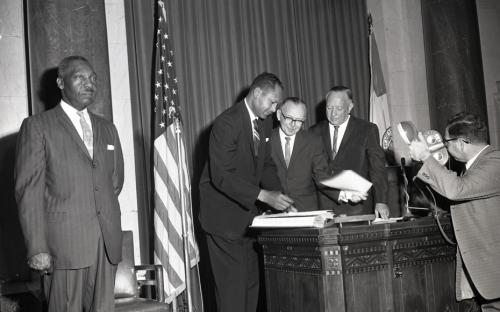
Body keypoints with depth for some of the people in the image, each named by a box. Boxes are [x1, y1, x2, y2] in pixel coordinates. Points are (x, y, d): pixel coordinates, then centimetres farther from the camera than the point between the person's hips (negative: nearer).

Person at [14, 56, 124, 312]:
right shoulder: (37, 126, 1)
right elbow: (29, 190, -6)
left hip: (107, 242, 5)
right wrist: (37, 248, -12)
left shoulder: (107, 129, 17)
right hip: (64, 243, -4)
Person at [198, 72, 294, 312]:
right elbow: (222, 176, -26)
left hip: (247, 210, 8)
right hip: (223, 213, -8)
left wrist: (279, 195, -3)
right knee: (233, 280, -6)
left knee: (251, 279, 10)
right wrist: (263, 196, -31)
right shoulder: (227, 123, -20)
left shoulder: (265, 122, 6)